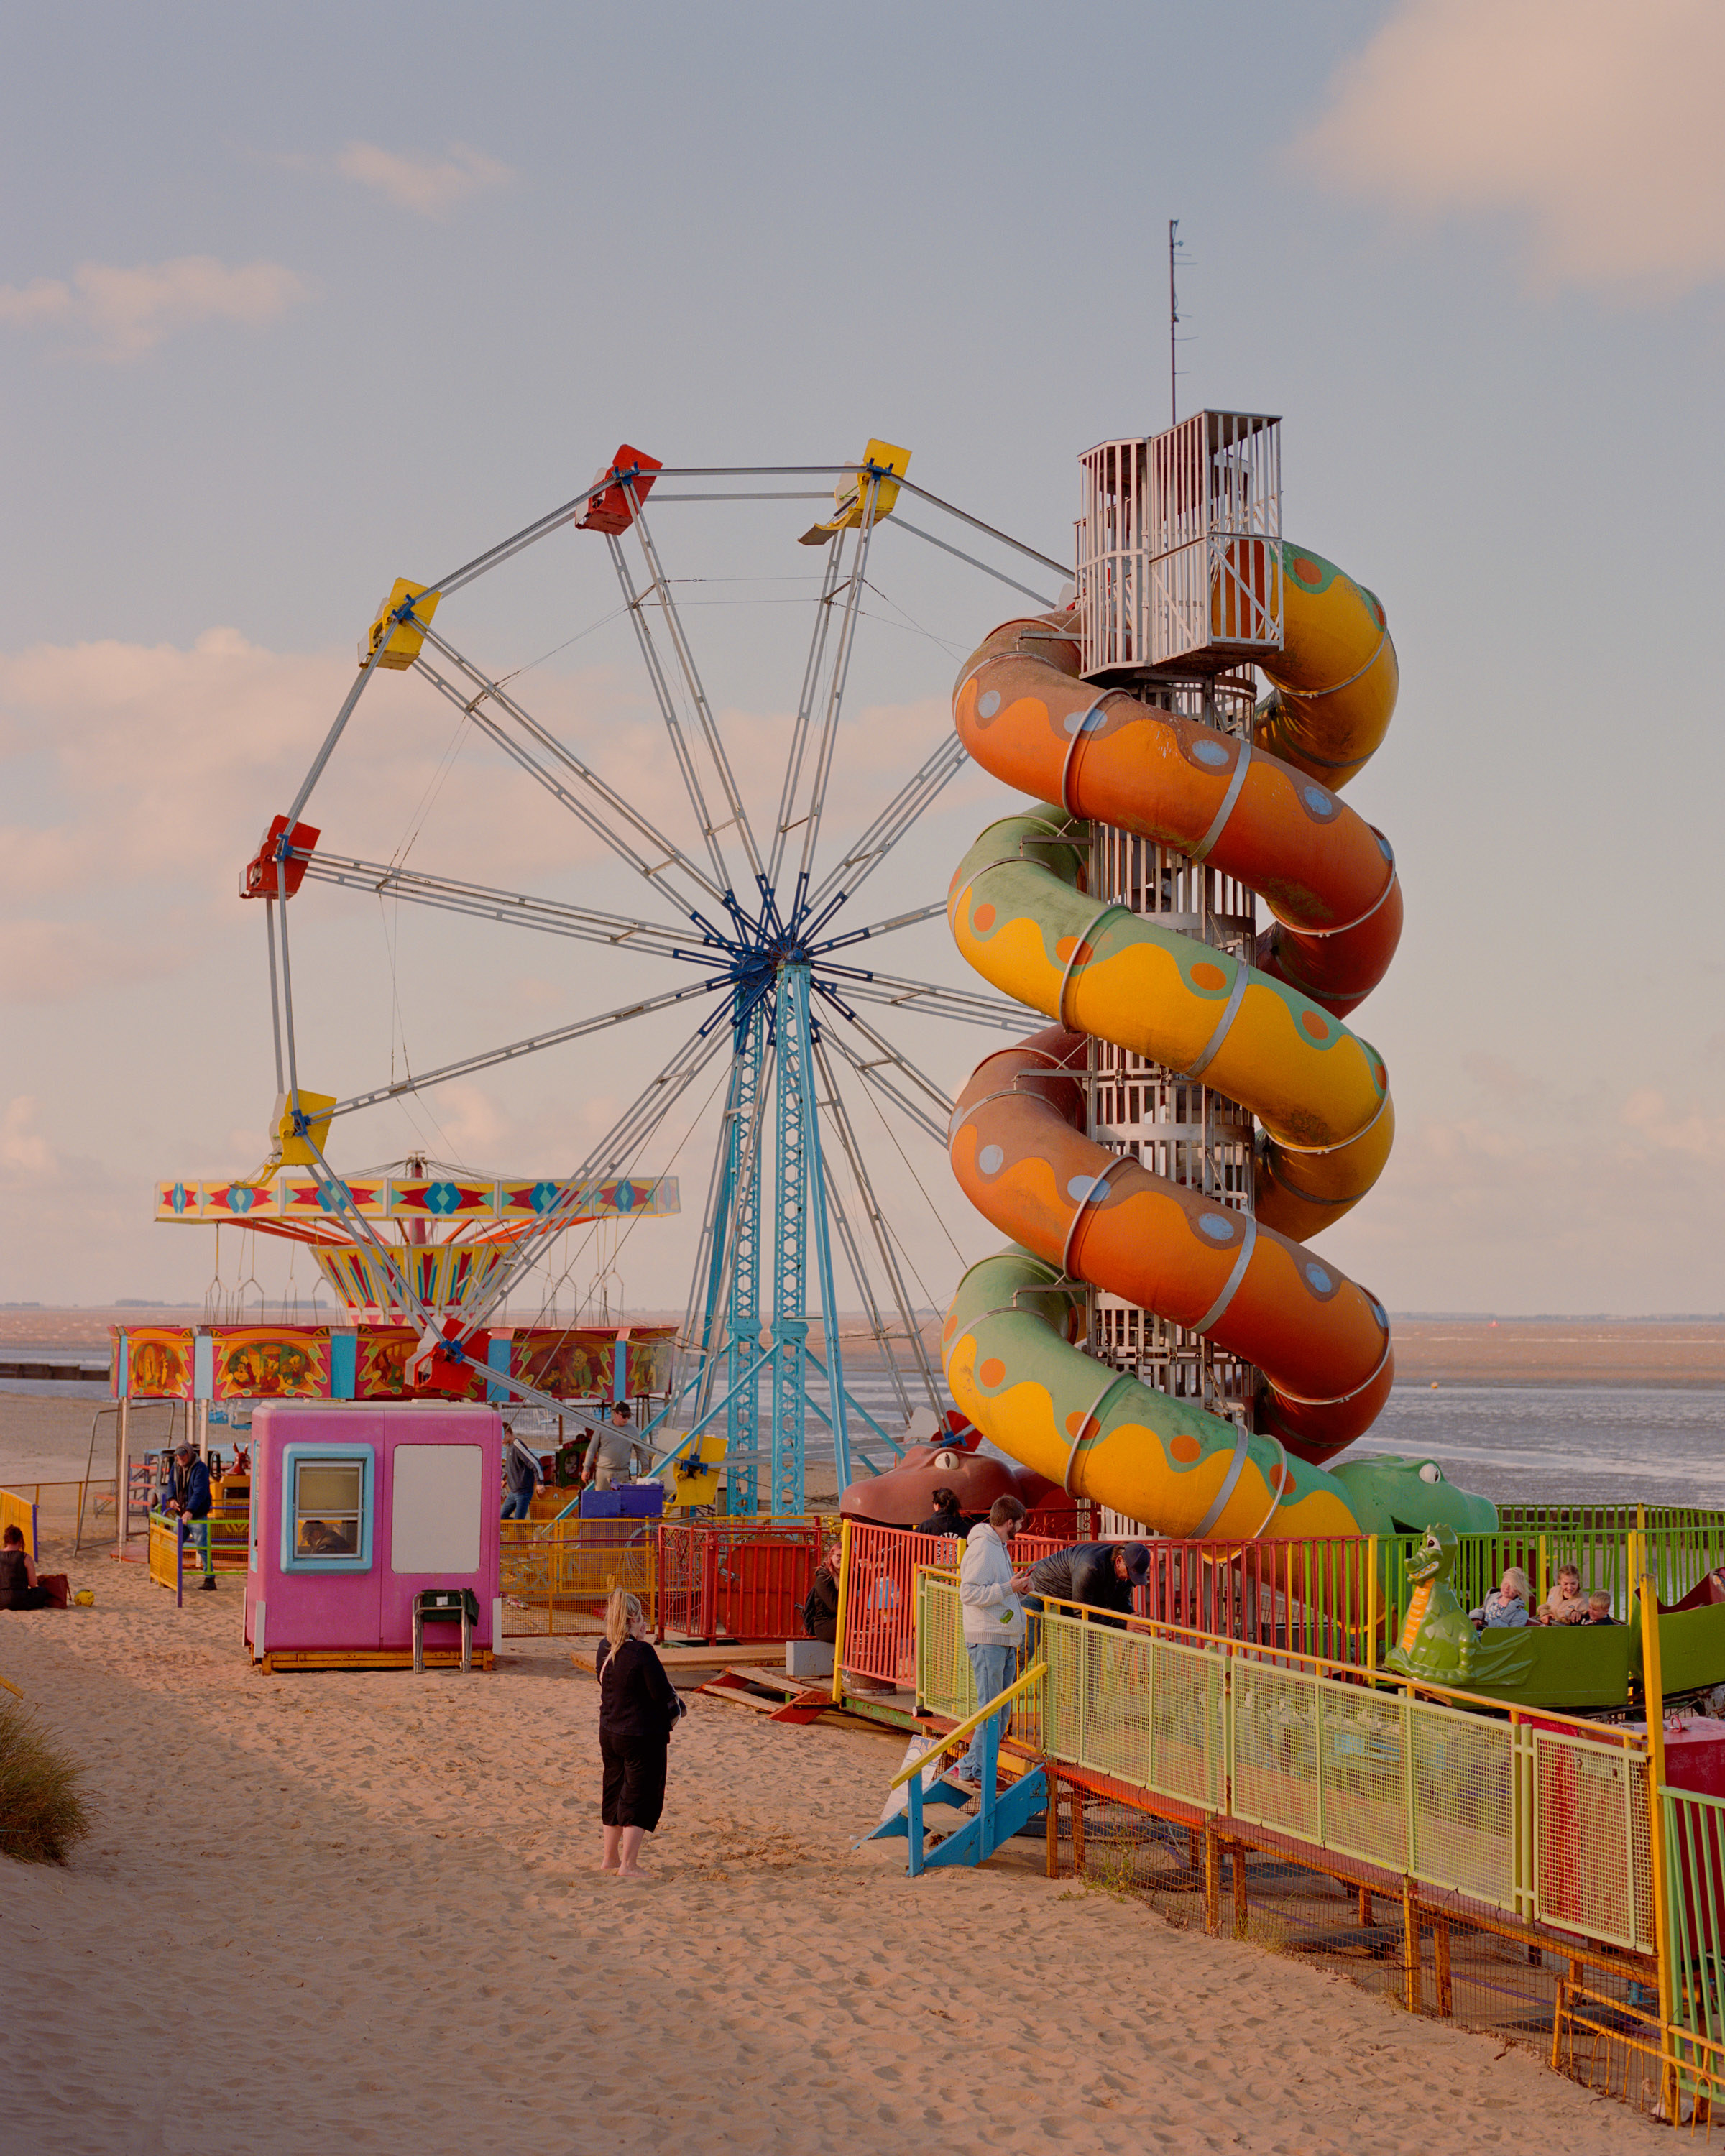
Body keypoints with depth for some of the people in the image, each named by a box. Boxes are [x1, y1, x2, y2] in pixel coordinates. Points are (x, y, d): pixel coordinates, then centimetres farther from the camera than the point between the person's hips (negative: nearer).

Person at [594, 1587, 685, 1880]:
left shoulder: (605, 1648, 0)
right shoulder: (641, 1652, -21)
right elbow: (661, 1693, -18)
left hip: (609, 1732, 7)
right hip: (643, 1735, -7)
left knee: (614, 1795, 19)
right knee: (640, 1797, 3)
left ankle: (611, 1858, 28)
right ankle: (628, 1864, 2)